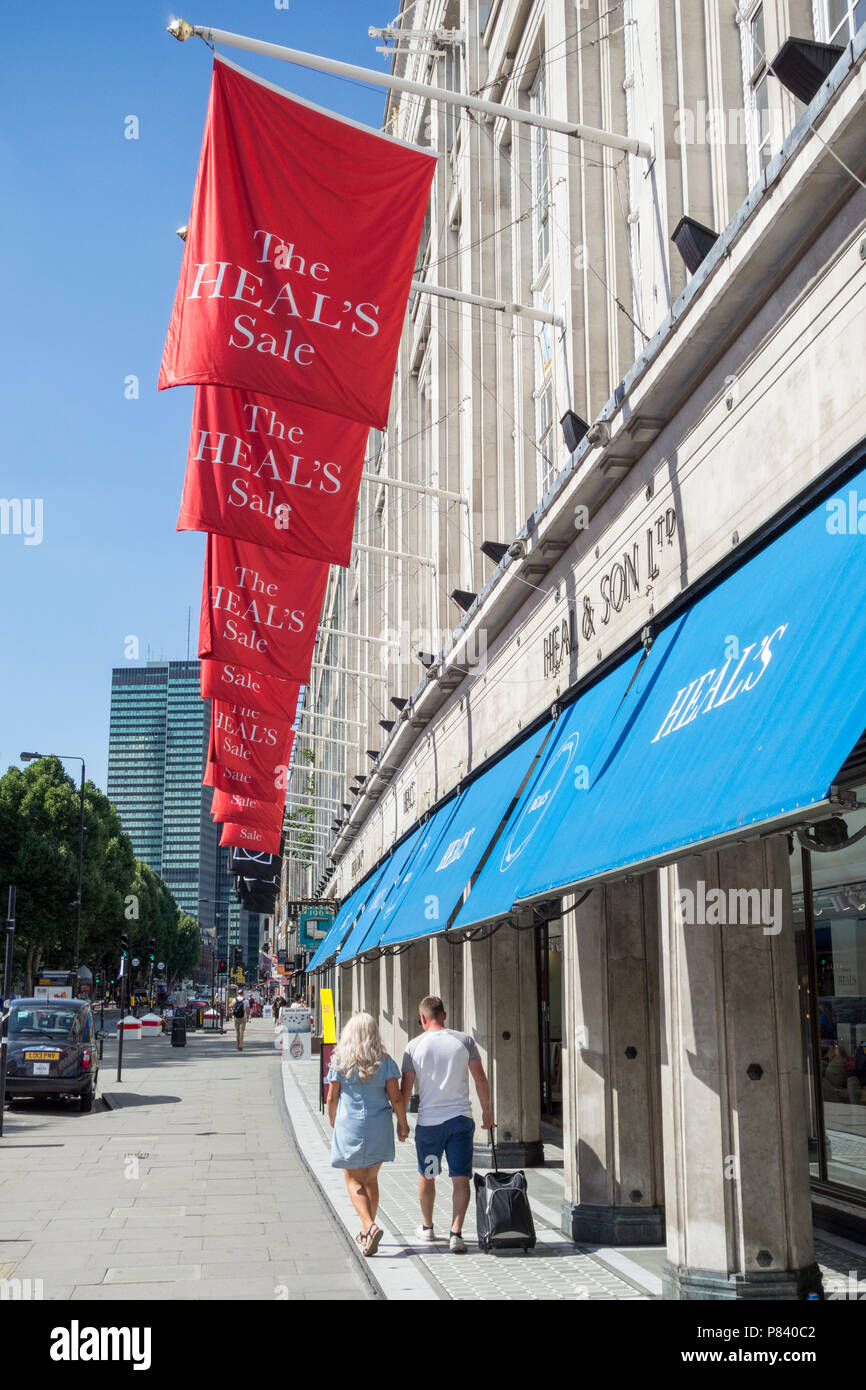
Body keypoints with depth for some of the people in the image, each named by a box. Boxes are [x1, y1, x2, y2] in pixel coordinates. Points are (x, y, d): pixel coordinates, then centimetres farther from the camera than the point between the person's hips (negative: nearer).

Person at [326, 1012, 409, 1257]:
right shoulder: (385, 1062, -5)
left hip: (349, 1127, -2)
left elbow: (332, 1098, -1)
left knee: (354, 1182, 8)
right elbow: (396, 1098, -6)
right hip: (379, 1127, 2)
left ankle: (370, 1227, -13)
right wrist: (403, 1125, 7)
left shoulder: (340, 1062, -6)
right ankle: (367, 1232, 23)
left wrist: (334, 1124, 14)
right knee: (371, 1179, 17)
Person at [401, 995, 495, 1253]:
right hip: (461, 1118, 0)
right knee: (460, 1178, 0)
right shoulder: (464, 1041, -1)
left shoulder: (415, 1046, -3)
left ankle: (427, 1227, 34)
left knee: (426, 1176, 18)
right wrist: (487, 1112, 13)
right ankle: (456, 1233, -13)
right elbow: (480, 1079, 1)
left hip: (428, 1121, 0)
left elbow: (405, 1088, 1)